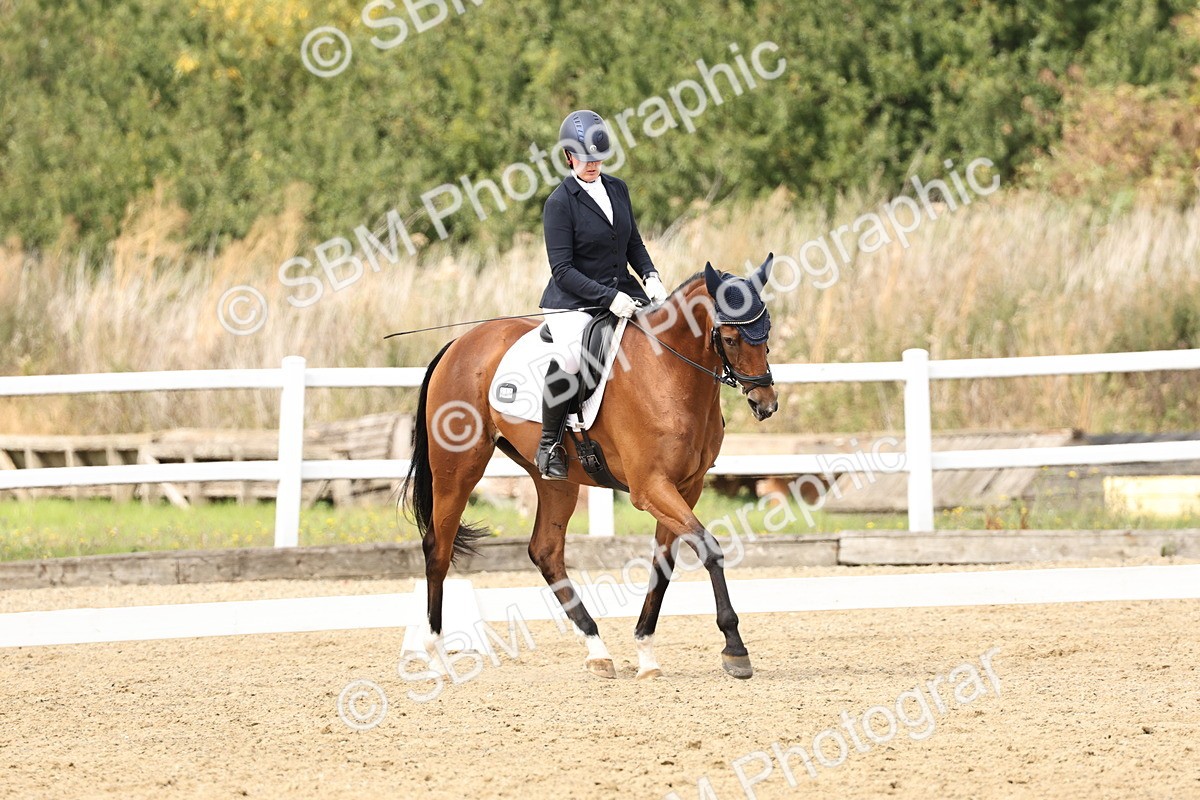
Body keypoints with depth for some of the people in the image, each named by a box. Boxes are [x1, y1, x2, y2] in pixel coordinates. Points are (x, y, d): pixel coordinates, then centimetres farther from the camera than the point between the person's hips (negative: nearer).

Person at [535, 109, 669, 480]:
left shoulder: (617, 188, 8)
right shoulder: (559, 203, -11)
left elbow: (633, 243, 19)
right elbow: (562, 270, -15)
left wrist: (650, 276, -1)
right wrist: (608, 297, -25)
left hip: (622, 293, 7)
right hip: (573, 302, -7)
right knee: (570, 356, -35)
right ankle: (549, 443, -17)